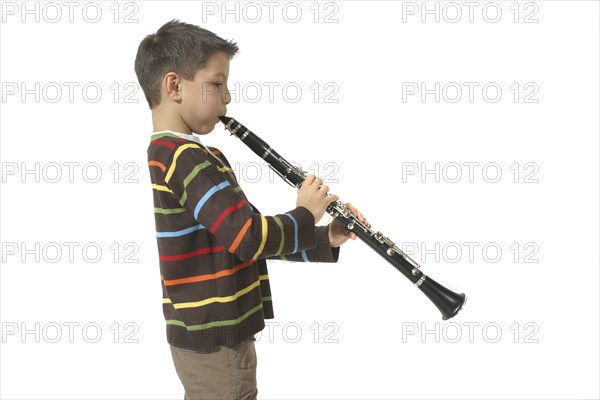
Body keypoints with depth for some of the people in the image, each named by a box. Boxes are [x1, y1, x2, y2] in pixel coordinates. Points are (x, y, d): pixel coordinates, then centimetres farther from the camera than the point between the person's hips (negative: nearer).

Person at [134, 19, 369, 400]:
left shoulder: (174, 153, 12)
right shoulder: (186, 156, -21)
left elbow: (246, 232, 12)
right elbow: (252, 238, -29)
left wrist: (325, 240, 2)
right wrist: (306, 214, -10)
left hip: (208, 334, 10)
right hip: (216, 340, -10)